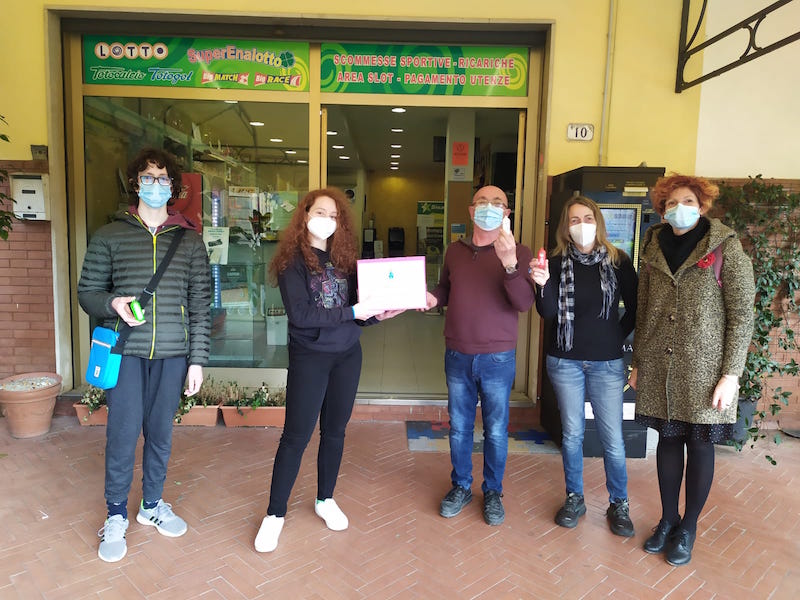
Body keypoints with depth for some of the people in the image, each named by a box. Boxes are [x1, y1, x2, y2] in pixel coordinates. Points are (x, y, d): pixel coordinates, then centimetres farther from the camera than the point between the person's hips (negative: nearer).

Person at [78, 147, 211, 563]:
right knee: (123, 433, 2)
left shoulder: (190, 240, 5)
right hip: (125, 351, -1)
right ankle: (116, 516, 24)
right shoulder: (109, 236, 4)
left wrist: (198, 358, 1)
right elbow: (87, 291, 7)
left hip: (172, 353, 1)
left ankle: (152, 504, 33)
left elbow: (200, 303, 4)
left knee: (160, 432, 12)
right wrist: (112, 303, -17)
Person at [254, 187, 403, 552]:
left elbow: (356, 307, 9)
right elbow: (300, 314, -19)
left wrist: (378, 314, -9)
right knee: (296, 436, 0)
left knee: (335, 431, 15)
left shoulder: (344, 257, 7)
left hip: (347, 356, 5)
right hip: (309, 357, -5)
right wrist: (351, 312, -21)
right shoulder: (292, 259, -8)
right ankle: (275, 514, 17)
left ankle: (325, 500, 34)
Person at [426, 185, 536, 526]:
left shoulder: (518, 253, -6)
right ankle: (461, 487, 35)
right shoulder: (455, 251, 5)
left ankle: (493, 492, 31)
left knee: (496, 430, 11)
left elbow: (524, 303, -18)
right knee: (459, 427, 15)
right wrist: (433, 299, -6)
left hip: (498, 358, -3)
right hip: (457, 356, 3)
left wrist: (509, 262, -32)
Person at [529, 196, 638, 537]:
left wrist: (616, 337, -1)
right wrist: (543, 284, -29)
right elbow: (548, 313, -12)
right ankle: (574, 499, 29)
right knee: (571, 433, 12)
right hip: (565, 361, 1)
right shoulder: (558, 263, -2)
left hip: (607, 363, 0)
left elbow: (634, 309, 5)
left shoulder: (618, 261, -2)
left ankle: (619, 504, 24)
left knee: (613, 439, 4)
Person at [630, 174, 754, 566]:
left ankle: (688, 527, 26)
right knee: (668, 439, 12)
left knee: (699, 445, 8)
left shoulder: (725, 248, -5)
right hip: (660, 367, 3)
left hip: (704, 368, -3)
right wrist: (638, 362, 10)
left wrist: (731, 374, -11)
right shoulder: (654, 249, 7)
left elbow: (742, 315, -7)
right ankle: (668, 519, 29)